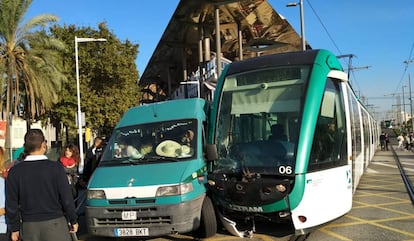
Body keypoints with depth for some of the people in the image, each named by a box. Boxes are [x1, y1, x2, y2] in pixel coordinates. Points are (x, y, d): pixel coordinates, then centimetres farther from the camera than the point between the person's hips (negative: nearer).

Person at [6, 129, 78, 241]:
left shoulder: (15, 171, -3)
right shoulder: (55, 167, -11)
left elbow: (11, 204, 1)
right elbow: (67, 198, -8)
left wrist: (14, 228, 12)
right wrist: (73, 220, 5)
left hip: (29, 227, 3)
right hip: (55, 223, -3)